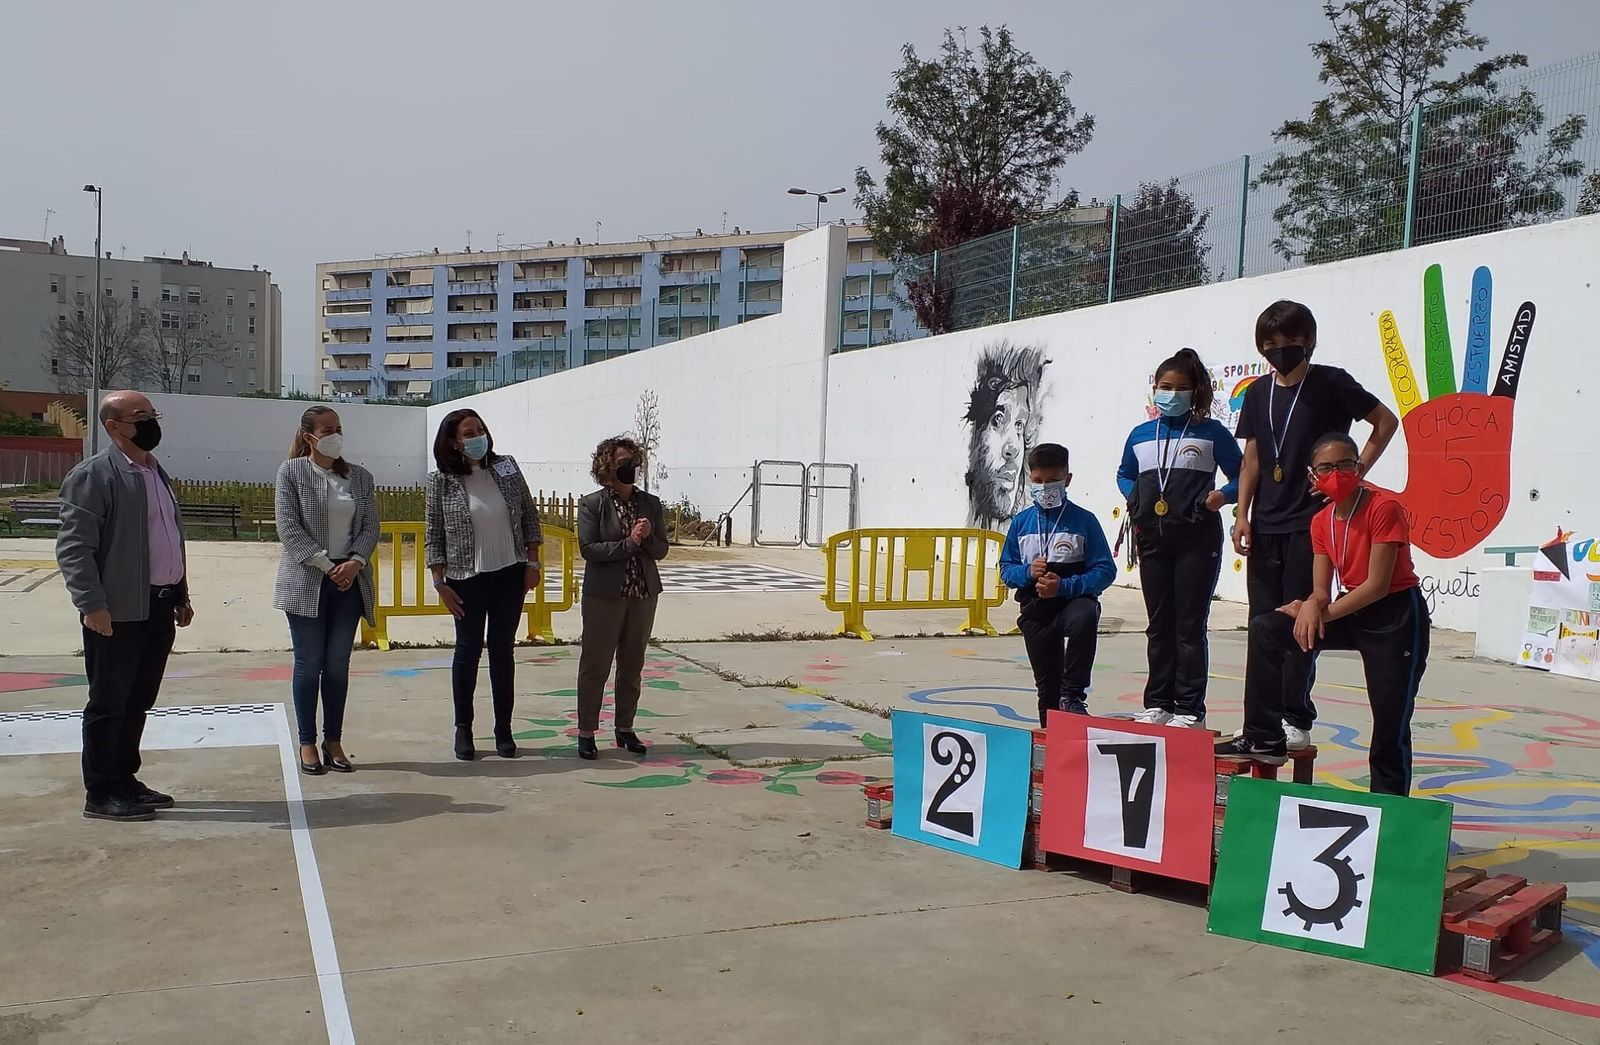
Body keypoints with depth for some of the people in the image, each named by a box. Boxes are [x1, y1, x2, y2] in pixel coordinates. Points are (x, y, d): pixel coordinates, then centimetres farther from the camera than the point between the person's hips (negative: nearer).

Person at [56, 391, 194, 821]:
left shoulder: (157, 473, 16)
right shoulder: (92, 475, -10)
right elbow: (74, 547, -16)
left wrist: (181, 595, 20)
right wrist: (92, 605, -21)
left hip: (160, 607, 8)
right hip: (119, 611, -8)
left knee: (138, 702, 15)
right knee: (109, 704, 2)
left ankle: (124, 780, 27)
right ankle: (100, 795, 11)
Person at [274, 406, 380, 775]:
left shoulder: (360, 476, 9)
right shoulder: (291, 472, -2)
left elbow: (371, 526, 6)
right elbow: (289, 527, -9)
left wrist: (354, 562, -12)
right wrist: (326, 565, -16)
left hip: (350, 581, 3)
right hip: (307, 582, -3)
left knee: (338, 664, 8)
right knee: (309, 663, 3)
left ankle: (334, 742, 17)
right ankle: (307, 743, 13)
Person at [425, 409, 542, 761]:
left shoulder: (507, 467, 1)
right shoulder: (441, 481, -6)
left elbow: (529, 515, 7)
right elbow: (434, 536, -4)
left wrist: (532, 562, 2)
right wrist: (441, 584, -8)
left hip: (510, 574, 2)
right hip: (467, 579, -2)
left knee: (504, 651, 9)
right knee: (468, 651, 6)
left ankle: (503, 728, 18)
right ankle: (463, 728, 19)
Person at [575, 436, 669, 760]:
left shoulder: (650, 504, 8)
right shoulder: (592, 504, -4)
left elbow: (661, 550, 7)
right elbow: (588, 548, -13)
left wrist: (647, 537, -14)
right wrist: (629, 543, -18)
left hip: (644, 595, 4)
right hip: (605, 596, -4)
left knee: (633, 665, 11)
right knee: (595, 665, 1)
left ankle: (625, 728, 22)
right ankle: (586, 732, 10)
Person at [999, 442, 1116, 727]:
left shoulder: (1083, 520, -4)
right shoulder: (1021, 521, 5)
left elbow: (1105, 570, -8)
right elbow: (1006, 569, 9)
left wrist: (1064, 586, -20)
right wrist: (1027, 572, -14)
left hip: (1075, 599, -3)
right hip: (1035, 608, 3)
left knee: (1083, 618, -38)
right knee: (1046, 683, 9)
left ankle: (1073, 696, -23)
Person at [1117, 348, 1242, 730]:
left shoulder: (1211, 432, 1)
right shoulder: (1140, 435, 12)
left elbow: (1242, 476, 3)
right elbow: (1124, 474, 26)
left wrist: (1224, 494, -16)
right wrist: (1133, 497, 7)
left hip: (1197, 541, -4)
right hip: (1152, 540, 4)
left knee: (1190, 625, -2)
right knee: (1159, 625, 10)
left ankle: (1190, 709, 5)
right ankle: (1158, 704, 19)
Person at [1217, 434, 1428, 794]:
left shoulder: (1384, 508, -16)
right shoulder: (1321, 521, 5)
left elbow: (1377, 585, -20)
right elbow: (1321, 589, 3)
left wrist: (1321, 614, -18)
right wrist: (1312, 605, -20)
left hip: (1395, 618, -7)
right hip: (1349, 611, 7)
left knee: (1390, 725, -4)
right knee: (1266, 628, -7)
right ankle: (1263, 738, -3)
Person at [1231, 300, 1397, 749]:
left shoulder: (1330, 384, -2)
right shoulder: (1258, 393, 11)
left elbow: (1386, 421, 4)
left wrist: (1356, 471, -3)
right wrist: (1242, 515, 5)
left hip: (1311, 521, -5)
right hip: (1265, 524, 5)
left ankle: (1297, 719, 3)